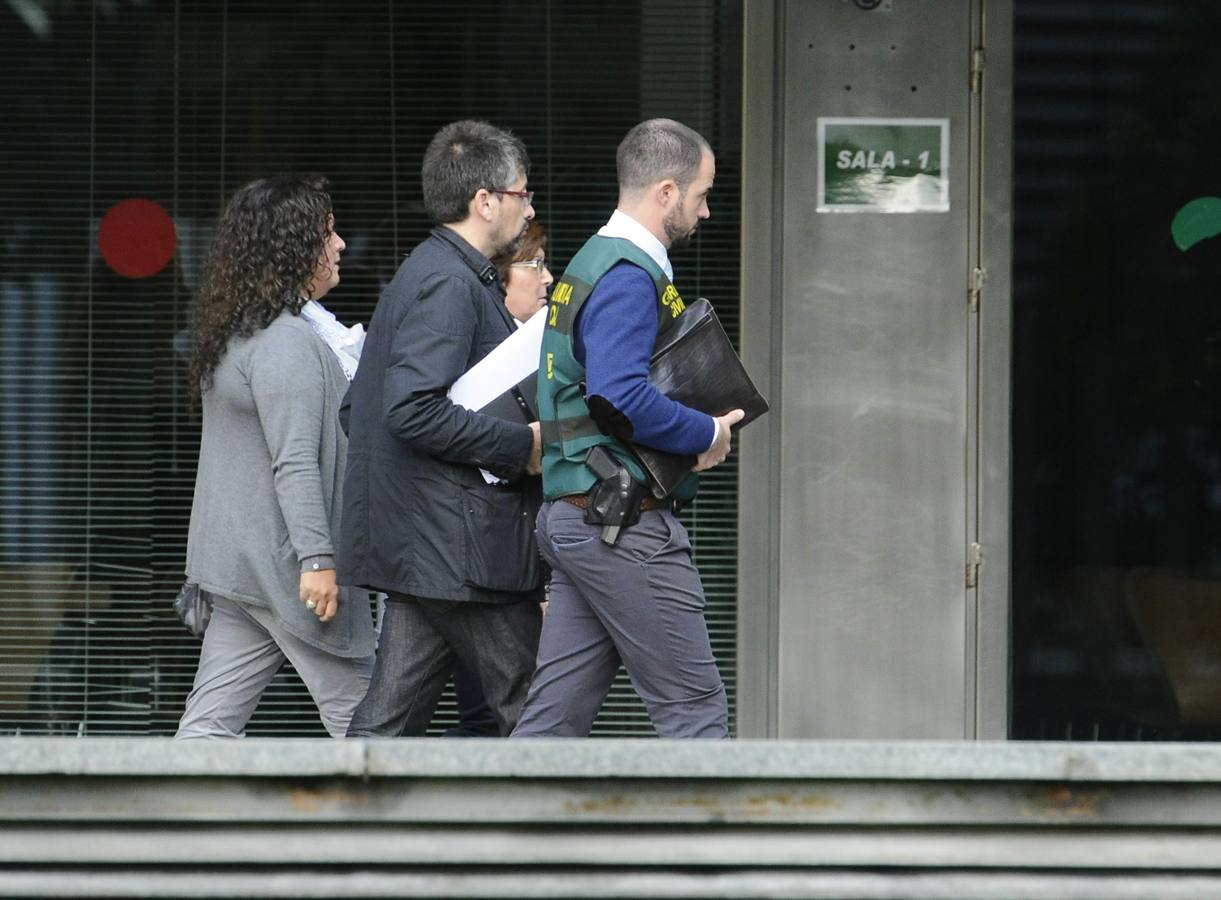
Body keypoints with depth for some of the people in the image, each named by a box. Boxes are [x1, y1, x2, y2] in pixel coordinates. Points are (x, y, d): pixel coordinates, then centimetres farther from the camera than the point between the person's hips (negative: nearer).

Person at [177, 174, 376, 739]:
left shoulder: (240, 332, 17)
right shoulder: (286, 342, -15)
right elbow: (295, 464, -22)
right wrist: (317, 558, -24)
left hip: (239, 563, 10)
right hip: (281, 564, -10)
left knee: (211, 723, 5)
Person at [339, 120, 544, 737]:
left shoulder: (427, 272, 19)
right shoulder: (450, 284, -13)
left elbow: (357, 407, 23)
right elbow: (415, 411, -24)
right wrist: (522, 445, -17)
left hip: (416, 544, 10)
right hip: (458, 547, -10)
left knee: (388, 720, 6)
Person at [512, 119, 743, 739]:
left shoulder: (589, 264, 19)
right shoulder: (630, 276, -14)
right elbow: (620, 398, -26)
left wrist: (701, 427, 13)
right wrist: (707, 435, -13)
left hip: (571, 518, 10)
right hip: (625, 525, -10)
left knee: (556, 712, 8)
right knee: (695, 709, -4)